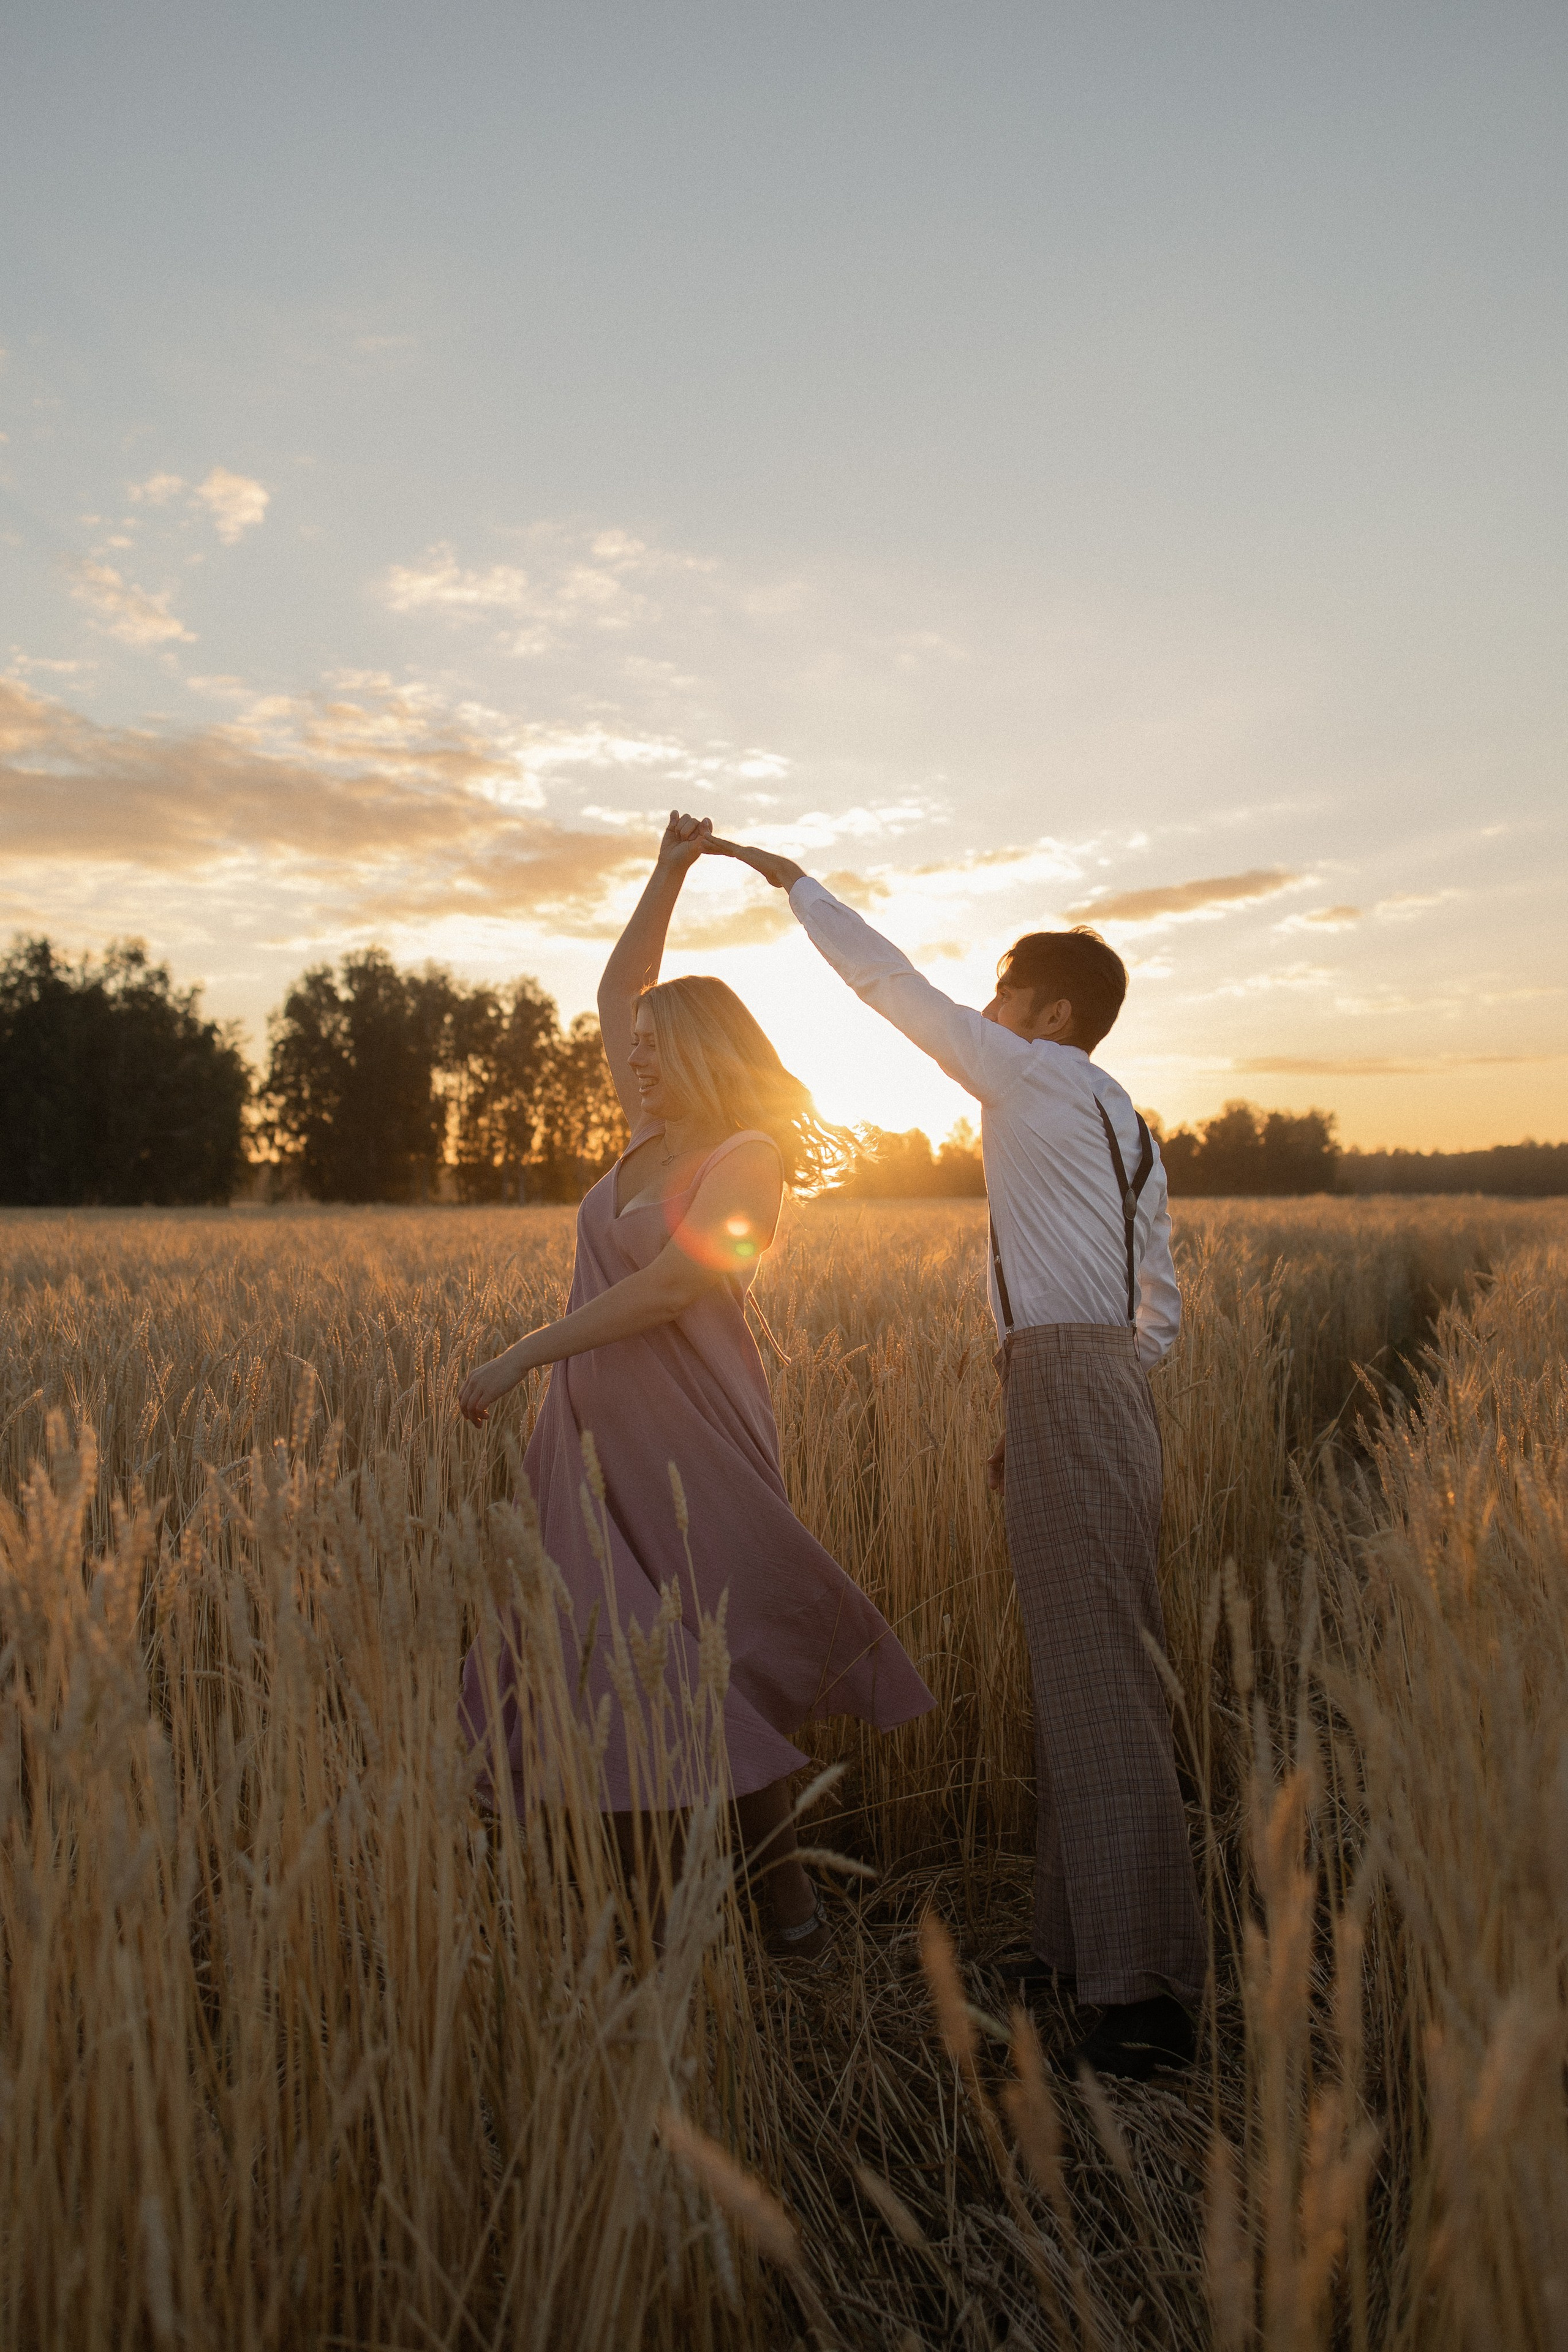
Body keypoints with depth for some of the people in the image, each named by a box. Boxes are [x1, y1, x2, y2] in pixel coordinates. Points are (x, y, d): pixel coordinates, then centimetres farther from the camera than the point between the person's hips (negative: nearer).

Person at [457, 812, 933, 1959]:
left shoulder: (748, 1155, -10)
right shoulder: (656, 1135, 12)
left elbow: (669, 1285, -21)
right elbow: (617, 989, 21)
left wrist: (524, 1355, -19)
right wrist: (671, 871, 14)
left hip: (690, 1445, -7)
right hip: (596, 1444, 7)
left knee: (715, 1689, 0)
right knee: (595, 1681, 7)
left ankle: (790, 1907, 18)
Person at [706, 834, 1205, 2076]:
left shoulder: (1035, 1078, -3)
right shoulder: (1124, 1125, 21)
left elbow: (892, 982, -1)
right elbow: (1163, 1311, 20)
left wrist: (782, 873, 10)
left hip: (1066, 1386, -10)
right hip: (1109, 1388, 10)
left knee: (1099, 1688, -6)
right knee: (1086, 1677, 14)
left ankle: (1151, 1992, 1)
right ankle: (1087, 1942, 25)